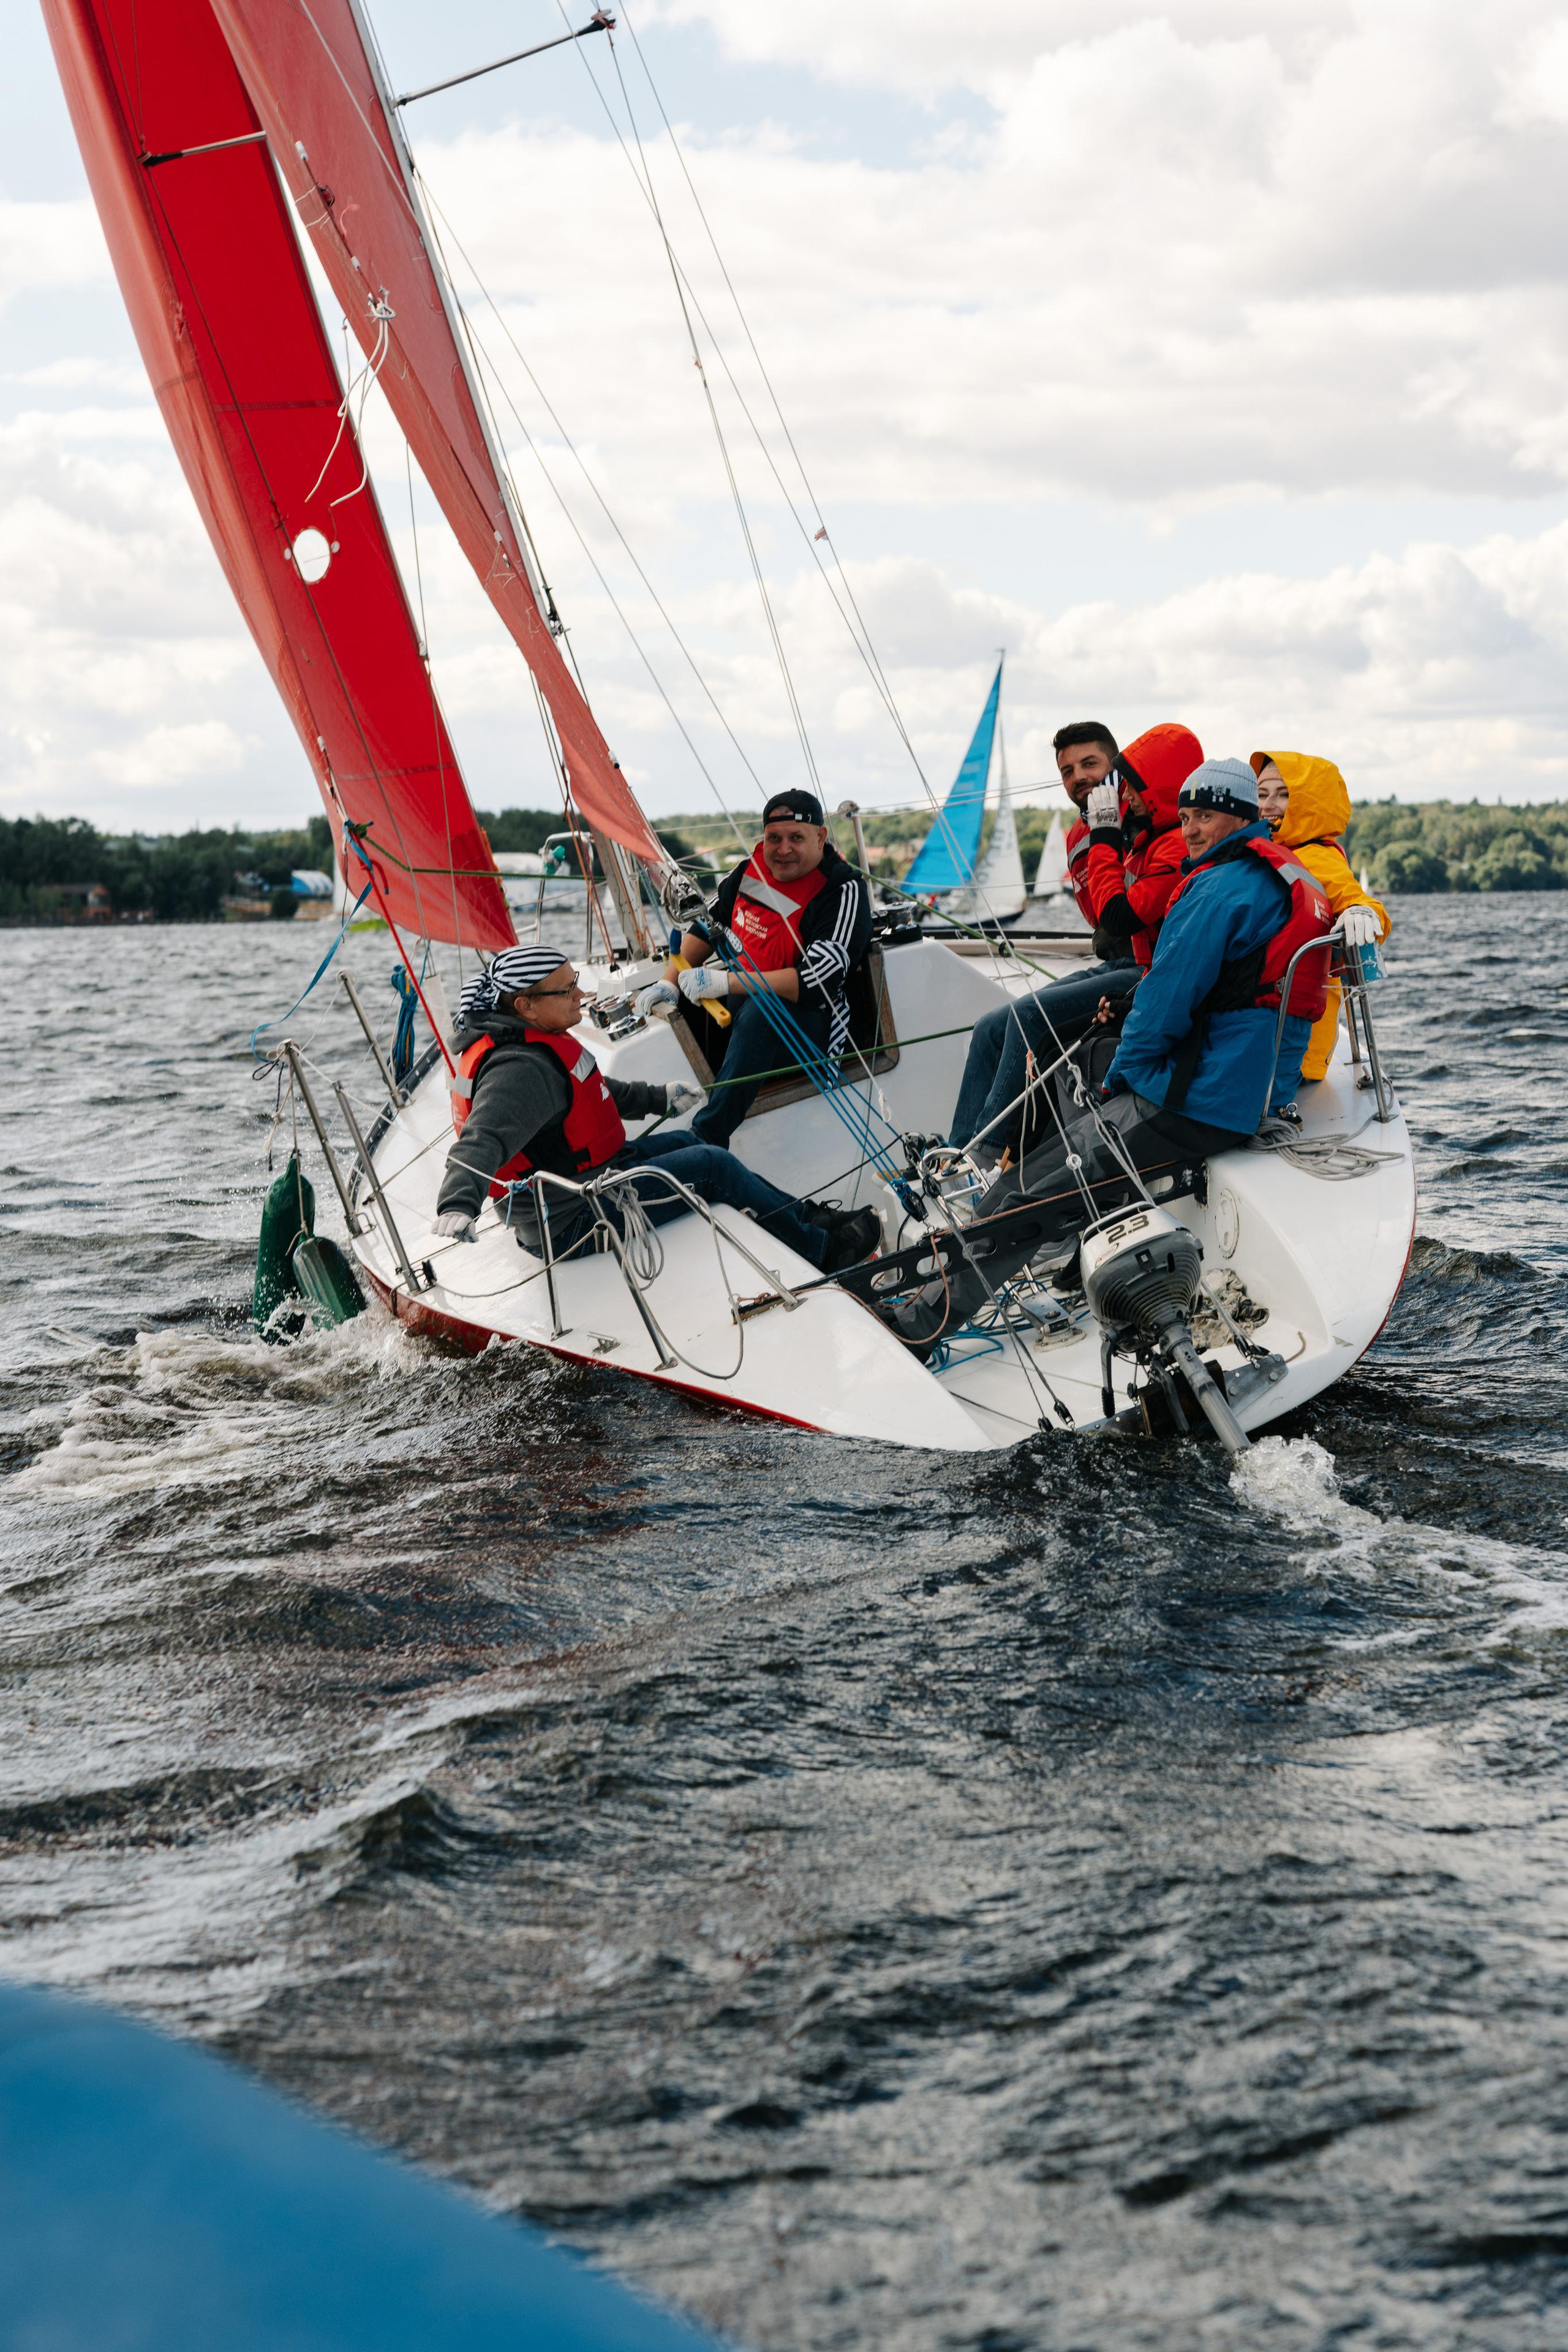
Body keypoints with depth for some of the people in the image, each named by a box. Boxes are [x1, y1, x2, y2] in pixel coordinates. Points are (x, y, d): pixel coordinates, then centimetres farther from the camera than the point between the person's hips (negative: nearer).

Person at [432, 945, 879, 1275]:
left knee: (683, 1142, 21)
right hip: (573, 1222, -11)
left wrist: (659, 1099, 29)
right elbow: (483, 1141, -44)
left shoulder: (526, 1039, 6)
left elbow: (589, 1093, 22)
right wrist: (457, 1206, -62)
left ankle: (805, 1216, 31)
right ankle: (821, 1250, 10)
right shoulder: (520, 1070, -29)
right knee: (711, 1165, -7)